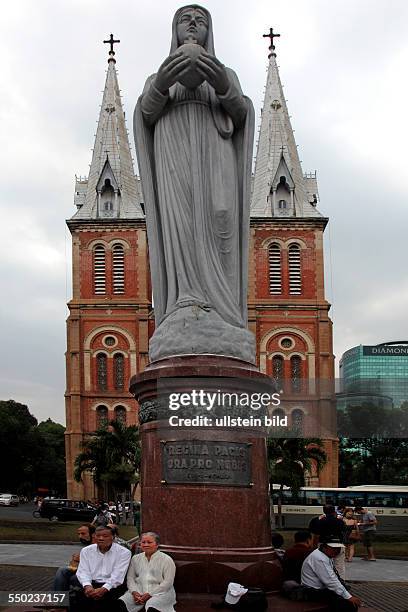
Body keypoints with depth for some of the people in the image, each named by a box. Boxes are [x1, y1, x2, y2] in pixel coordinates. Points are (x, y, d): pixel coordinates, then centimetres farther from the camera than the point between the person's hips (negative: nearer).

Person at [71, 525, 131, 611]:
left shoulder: (123, 552, 0)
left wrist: (104, 589, -25)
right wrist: (87, 586, -18)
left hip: (112, 586, -3)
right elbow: (83, 572, 4)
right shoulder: (86, 551, 12)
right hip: (91, 584, 3)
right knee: (73, 594, -26)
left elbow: (117, 576, -9)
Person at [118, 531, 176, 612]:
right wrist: (134, 592, -9)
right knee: (120, 604, -26)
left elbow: (167, 582, -5)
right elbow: (130, 578, 12)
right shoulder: (135, 558, 17)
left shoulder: (166, 560, 2)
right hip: (139, 591, 3)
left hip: (159, 592, -3)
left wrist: (150, 594, -14)